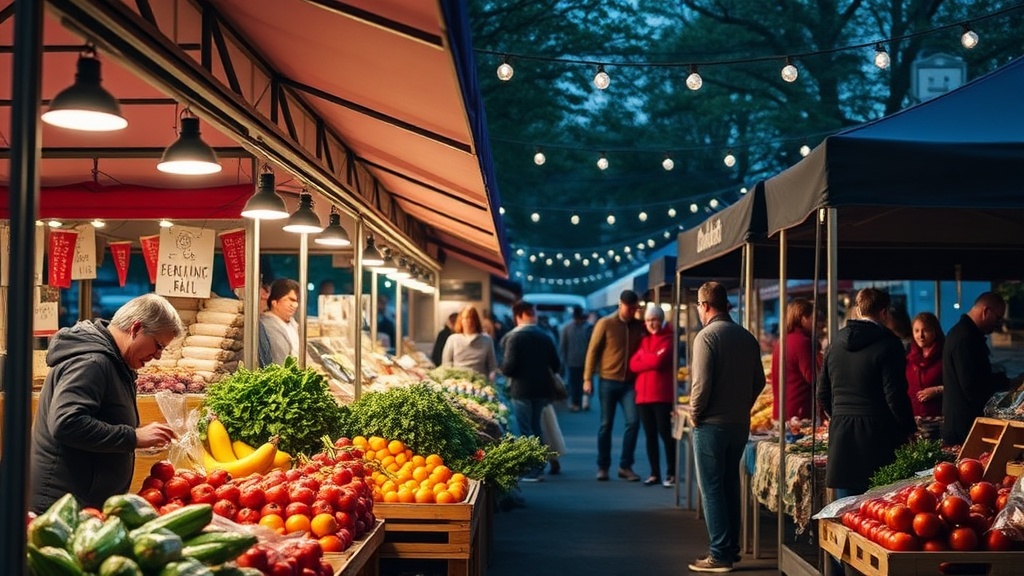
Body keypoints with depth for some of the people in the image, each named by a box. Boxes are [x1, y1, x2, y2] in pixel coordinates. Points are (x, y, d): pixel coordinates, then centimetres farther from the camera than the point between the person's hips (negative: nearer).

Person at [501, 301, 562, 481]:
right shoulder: (545, 336, 4)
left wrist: (504, 370, 4)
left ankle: (532, 471, 2)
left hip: (521, 389, -5)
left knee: (526, 431, 2)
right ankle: (538, 467, 21)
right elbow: (556, 366, 5)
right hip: (542, 389, 5)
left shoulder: (513, 337, -12)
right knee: (536, 427, 18)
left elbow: (508, 367, -18)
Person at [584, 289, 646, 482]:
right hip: (608, 381, -2)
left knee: (633, 422, -6)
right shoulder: (605, 324, -2)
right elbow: (592, 351, -1)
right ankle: (603, 466, 16)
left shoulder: (639, 326, 5)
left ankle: (625, 466, 6)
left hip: (629, 382, 2)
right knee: (606, 425, 5)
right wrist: (588, 379, -6)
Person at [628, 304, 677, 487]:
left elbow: (659, 361, -17)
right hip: (643, 395, 6)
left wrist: (643, 356, 0)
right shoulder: (644, 340, 16)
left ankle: (671, 473, 2)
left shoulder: (668, 339, -4)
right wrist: (651, 360, -8)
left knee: (665, 433, -4)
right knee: (650, 436, 9)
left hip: (662, 395, -6)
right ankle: (655, 473, 15)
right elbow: (633, 364, 7)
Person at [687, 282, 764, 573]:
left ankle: (720, 555, 2)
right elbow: (759, 381, 9)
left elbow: (702, 383, -19)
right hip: (740, 424, 7)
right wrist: (742, 407, 15)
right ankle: (732, 549, 22)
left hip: (711, 425, -7)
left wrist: (694, 415, -6)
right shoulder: (747, 337, 7)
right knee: (730, 486, 16)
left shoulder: (707, 336, -14)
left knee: (712, 490, 0)